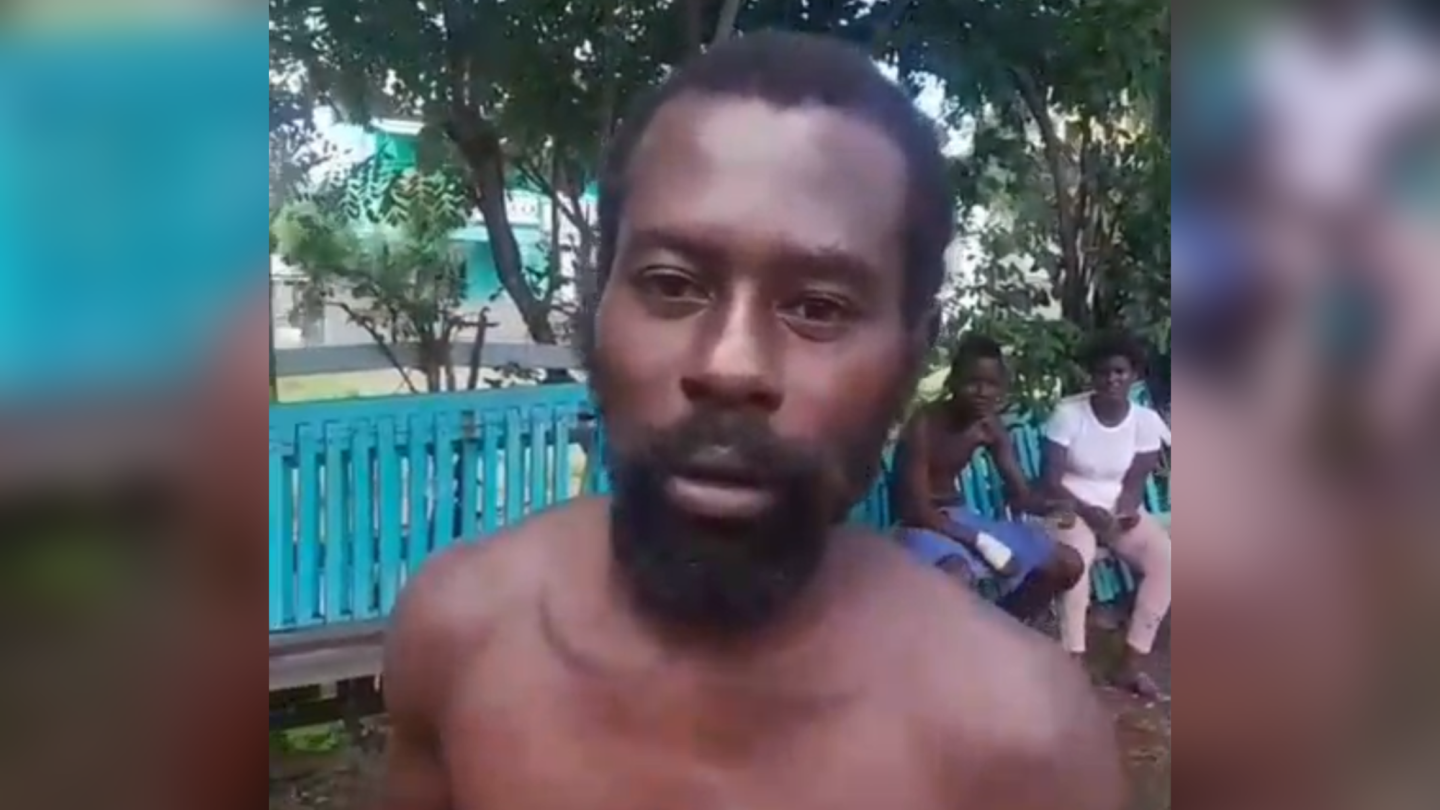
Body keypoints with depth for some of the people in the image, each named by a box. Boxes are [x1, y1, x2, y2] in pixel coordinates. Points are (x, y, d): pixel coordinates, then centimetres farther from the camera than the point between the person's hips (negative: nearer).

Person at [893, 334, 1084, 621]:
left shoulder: (991, 426, 0)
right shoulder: (923, 426, -21)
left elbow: (1020, 494, 1)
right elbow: (915, 510, -22)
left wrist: (1054, 507, -22)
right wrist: (979, 541, -28)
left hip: (960, 518, 8)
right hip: (924, 526, -8)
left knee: (1068, 564, 3)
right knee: (956, 578, -42)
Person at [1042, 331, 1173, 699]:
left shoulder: (1146, 420, -3)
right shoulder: (1068, 413, -13)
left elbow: (1134, 481, -2)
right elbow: (1051, 481, -13)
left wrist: (1126, 512, -22)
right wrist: (1087, 511, -26)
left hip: (1120, 509, 4)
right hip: (1071, 507, -4)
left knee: (1165, 557, -21)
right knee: (1076, 556, -35)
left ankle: (1132, 662, -12)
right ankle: (1075, 662, -27)